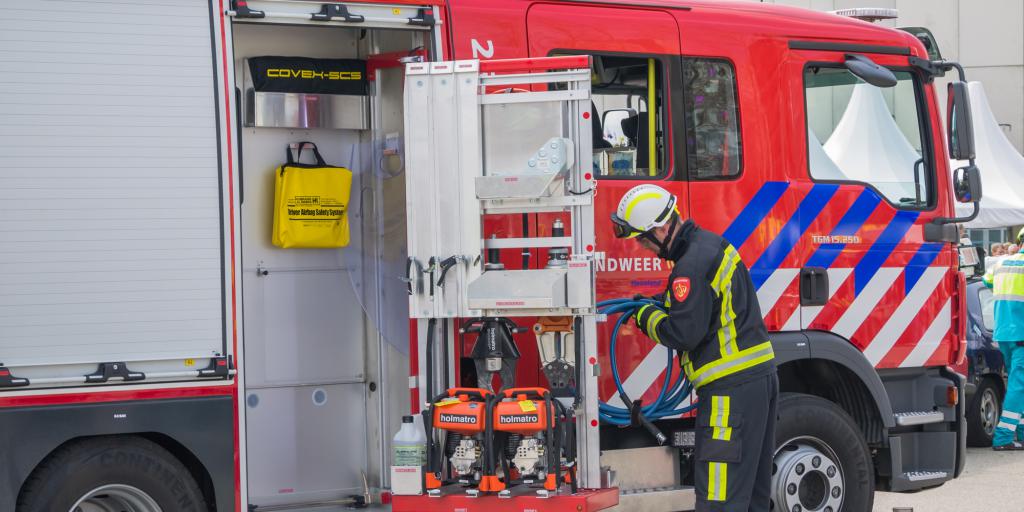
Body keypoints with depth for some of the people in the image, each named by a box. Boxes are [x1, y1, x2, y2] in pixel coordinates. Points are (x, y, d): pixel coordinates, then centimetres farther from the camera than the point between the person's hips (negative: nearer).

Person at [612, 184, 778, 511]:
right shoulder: (712, 243, 14)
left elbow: (683, 333, -20)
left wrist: (647, 318, -3)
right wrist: (655, 306, 17)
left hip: (731, 388, -11)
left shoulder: (693, 265, -18)